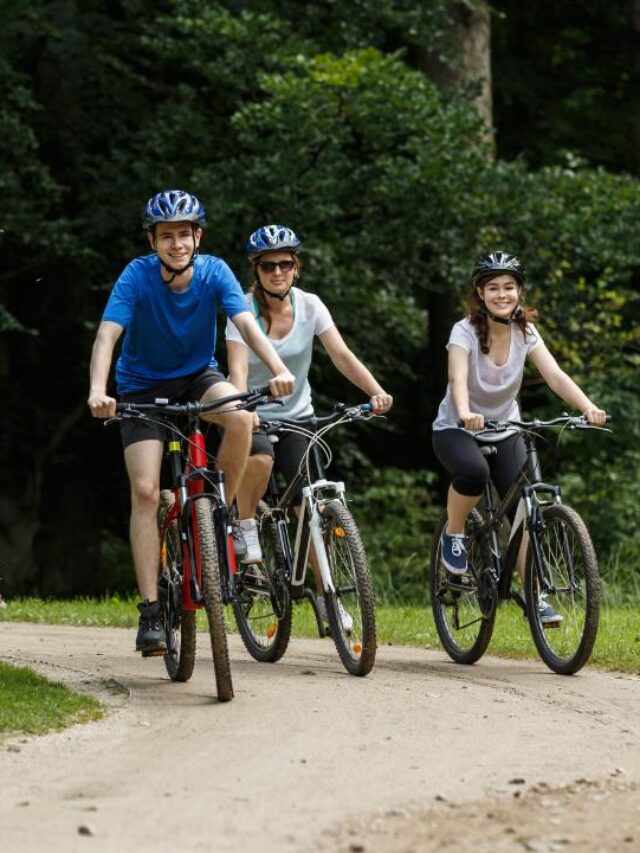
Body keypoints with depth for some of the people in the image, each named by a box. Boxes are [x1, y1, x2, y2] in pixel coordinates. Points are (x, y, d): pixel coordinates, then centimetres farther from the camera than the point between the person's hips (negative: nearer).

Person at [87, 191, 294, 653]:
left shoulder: (214, 272, -16)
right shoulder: (137, 276, -21)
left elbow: (247, 323, -28)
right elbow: (107, 336, -30)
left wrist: (279, 369, -46)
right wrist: (98, 390, -49)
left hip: (198, 377, 2)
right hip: (143, 387, -2)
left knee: (241, 417, -32)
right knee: (146, 490, -16)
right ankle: (151, 611, -13)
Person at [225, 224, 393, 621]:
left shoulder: (310, 306, -6)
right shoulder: (244, 310, -14)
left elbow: (342, 355, -16)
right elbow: (238, 367, -27)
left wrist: (376, 391, -33)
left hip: (296, 417, 2)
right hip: (253, 416, -2)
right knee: (260, 458, -36)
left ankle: (325, 595, 1)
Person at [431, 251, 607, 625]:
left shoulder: (525, 332, -7)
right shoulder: (465, 332, -18)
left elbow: (555, 375, -20)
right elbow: (458, 379, -35)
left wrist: (588, 407, -38)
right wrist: (465, 413, -57)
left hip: (505, 431, 4)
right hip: (457, 430, -4)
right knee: (474, 469, -36)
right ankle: (453, 534, -8)